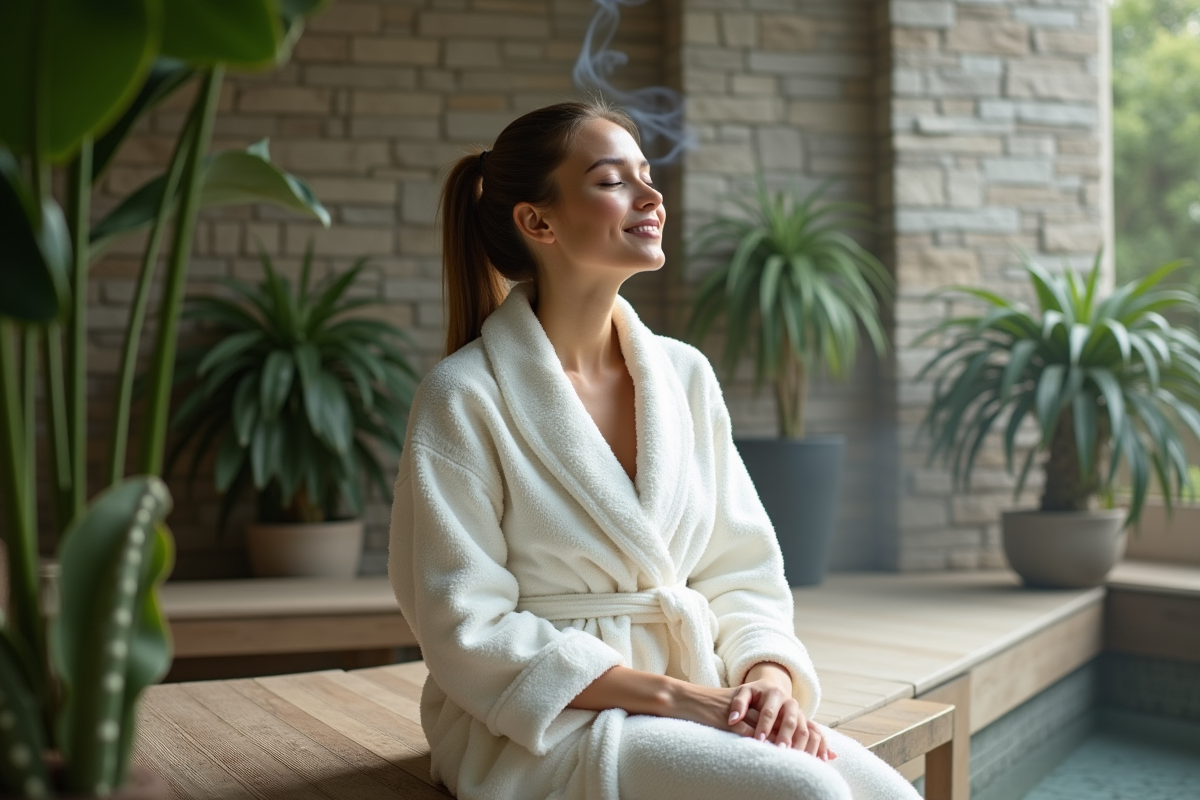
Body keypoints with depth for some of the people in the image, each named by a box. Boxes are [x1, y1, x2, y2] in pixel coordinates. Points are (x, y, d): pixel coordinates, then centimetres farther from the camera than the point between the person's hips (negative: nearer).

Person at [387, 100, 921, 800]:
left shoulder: (685, 374, 7)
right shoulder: (464, 399, -9)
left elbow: (741, 572, 10)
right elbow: (472, 636, -12)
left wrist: (768, 677, -12)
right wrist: (671, 694, -18)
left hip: (701, 702, 6)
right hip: (541, 727, -5)